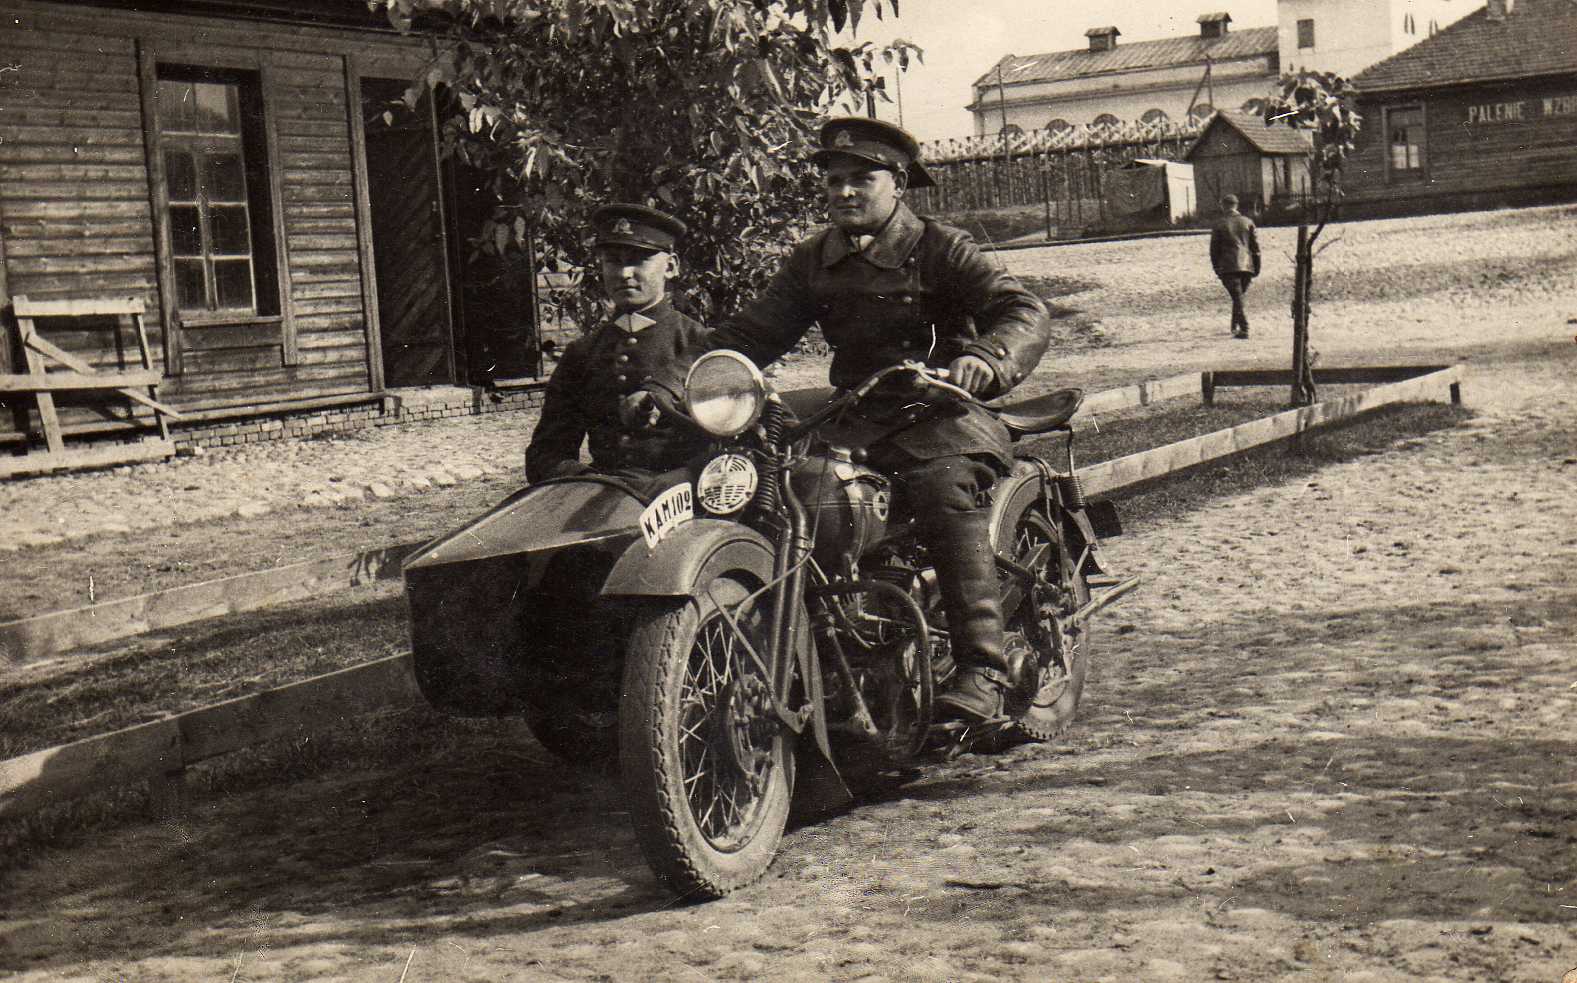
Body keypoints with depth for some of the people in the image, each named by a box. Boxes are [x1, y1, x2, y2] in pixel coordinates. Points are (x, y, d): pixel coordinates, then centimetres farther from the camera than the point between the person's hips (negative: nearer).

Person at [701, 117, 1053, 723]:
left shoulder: (938, 248, 1)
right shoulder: (812, 262, 18)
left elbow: (1024, 313, -9)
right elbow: (751, 335, 14)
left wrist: (986, 356, -33)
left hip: (937, 408, -5)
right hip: (856, 417, 5)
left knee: (946, 485, -35)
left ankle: (983, 670, -38)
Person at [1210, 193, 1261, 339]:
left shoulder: (1218, 225, 2)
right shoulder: (1247, 222, 9)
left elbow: (1214, 249, 3)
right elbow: (1255, 246, 8)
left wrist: (1217, 268, 12)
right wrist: (1256, 268, 14)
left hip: (1228, 267, -3)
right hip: (1247, 266, 3)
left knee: (1237, 298, -5)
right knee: (1239, 296, 18)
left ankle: (1244, 329, -15)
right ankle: (1235, 326, 23)